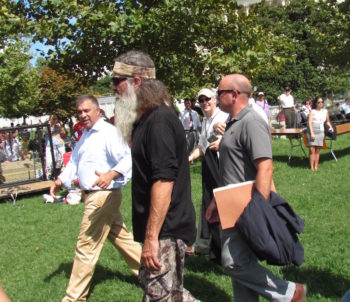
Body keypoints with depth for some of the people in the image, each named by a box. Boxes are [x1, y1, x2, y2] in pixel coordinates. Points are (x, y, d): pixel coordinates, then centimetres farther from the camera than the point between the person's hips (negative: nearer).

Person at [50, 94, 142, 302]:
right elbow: (74, 162, 18)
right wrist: (60, 180, 4)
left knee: (86, 246, -1)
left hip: (104, 195, -10)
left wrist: (110, 175, -38)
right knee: (122, 238, 18)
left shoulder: (108, 132, -14)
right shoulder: (86, 135, 16)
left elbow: (128, 159, -22)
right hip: (94, 196, 10)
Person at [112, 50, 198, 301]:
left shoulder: (159, 121, -19)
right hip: (163, 228, 10)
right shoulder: (146, 119, 11)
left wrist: (151, 237, -26)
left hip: (166, 229, -10)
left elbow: (163, 181, -26)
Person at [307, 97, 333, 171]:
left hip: (320, 132, 2)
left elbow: (328, 121, 24)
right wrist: (312, 133, -15)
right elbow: (310, 122, -5)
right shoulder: (312, 111, 3)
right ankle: (312, 167, -3)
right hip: (311, 131, -2)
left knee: (317, 150, 3)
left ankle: (316, 167, 8)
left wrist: (330, 126, 3)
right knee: (312, 150, -6)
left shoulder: (325, 111, 13)